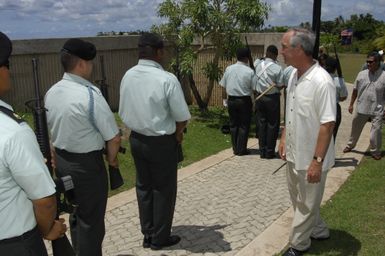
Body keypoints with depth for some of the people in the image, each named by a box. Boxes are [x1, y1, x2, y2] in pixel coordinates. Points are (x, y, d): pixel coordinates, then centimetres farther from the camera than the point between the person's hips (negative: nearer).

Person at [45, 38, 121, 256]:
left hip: (62, 160, 8)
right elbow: (114, 138, -21)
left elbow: (55, 128, 11)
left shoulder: (51, 92, 0)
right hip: (87, 164, -8)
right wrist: (112, 158, -2)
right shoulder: (90, 94, -23)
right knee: (91, 221, 9)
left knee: (76, 213, 25)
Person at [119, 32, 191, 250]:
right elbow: (182, 117, -16)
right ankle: (160, 238, 24)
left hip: (136, 139, 6)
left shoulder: (127, 76, -2)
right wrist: (177, 134, 4)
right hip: (161, 142, -6)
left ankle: (147, 235, 32)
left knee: (144, 187, 18)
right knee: (164, 190, 10)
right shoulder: (167, 79, -20)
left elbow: (123, 111, 6)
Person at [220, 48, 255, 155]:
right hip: (244, 101, -4)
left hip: (231, 100, 4)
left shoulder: (229, 69, -1)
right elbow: (254, 88, -11)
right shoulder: (249, 71, -12)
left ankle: (235, 148, 19)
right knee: (244, 125, 7)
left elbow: (224, 85, 3)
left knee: (233, 124, 13)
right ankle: (241, 149, 12)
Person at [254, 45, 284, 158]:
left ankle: (262, 151, 16)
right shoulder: (277, 68, -13)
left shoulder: (258, 65, 0)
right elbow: (280, 85, -8)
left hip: (259, 97, 4)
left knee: (261, 124, 11)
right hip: (272, 98, -4)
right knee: (272, 124, 6)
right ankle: (269, 152, 10)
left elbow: (254, 82, 1)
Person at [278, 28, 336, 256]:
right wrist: (284, 138, 13)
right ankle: (318, 231, 44)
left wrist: (317, 161, -25)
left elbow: (328, 125, -25)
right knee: (299, 199, 23)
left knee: (307, 204, 11)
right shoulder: (295, 76, 2)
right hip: (294, 153, 8)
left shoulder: (321, 82, -24)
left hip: (311, 158, -8)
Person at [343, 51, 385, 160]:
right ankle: (350, 145, 38)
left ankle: (375, 152, 19)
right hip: (361, 108, 3)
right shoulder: (361, 74, -1)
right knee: (355, 129, 17)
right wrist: (351, 104, 9)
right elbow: (355, 90, 7)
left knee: (376, 131, 0)